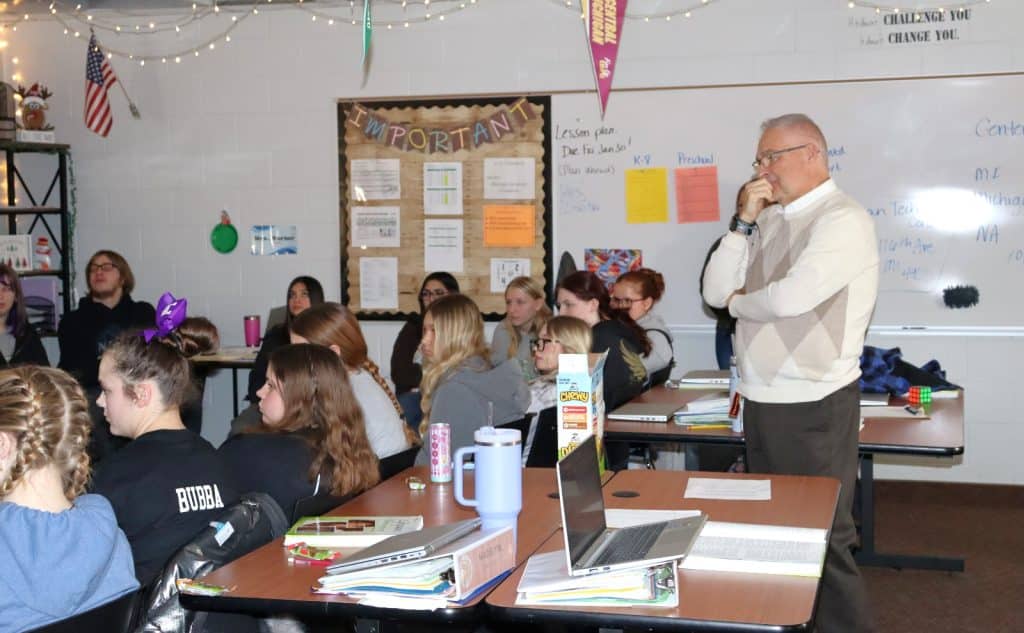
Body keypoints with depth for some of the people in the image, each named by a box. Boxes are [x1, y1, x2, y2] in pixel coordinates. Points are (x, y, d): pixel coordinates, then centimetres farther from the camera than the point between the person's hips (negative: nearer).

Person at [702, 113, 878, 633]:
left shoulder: (843, 220, -13)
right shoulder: (769, 220, 11)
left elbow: (791, 297, -25)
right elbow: (715, 292, 7)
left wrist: (739, 301, -5)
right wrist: (744, 222, -2)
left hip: (813, 405, -8)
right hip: (760, 400, 8)